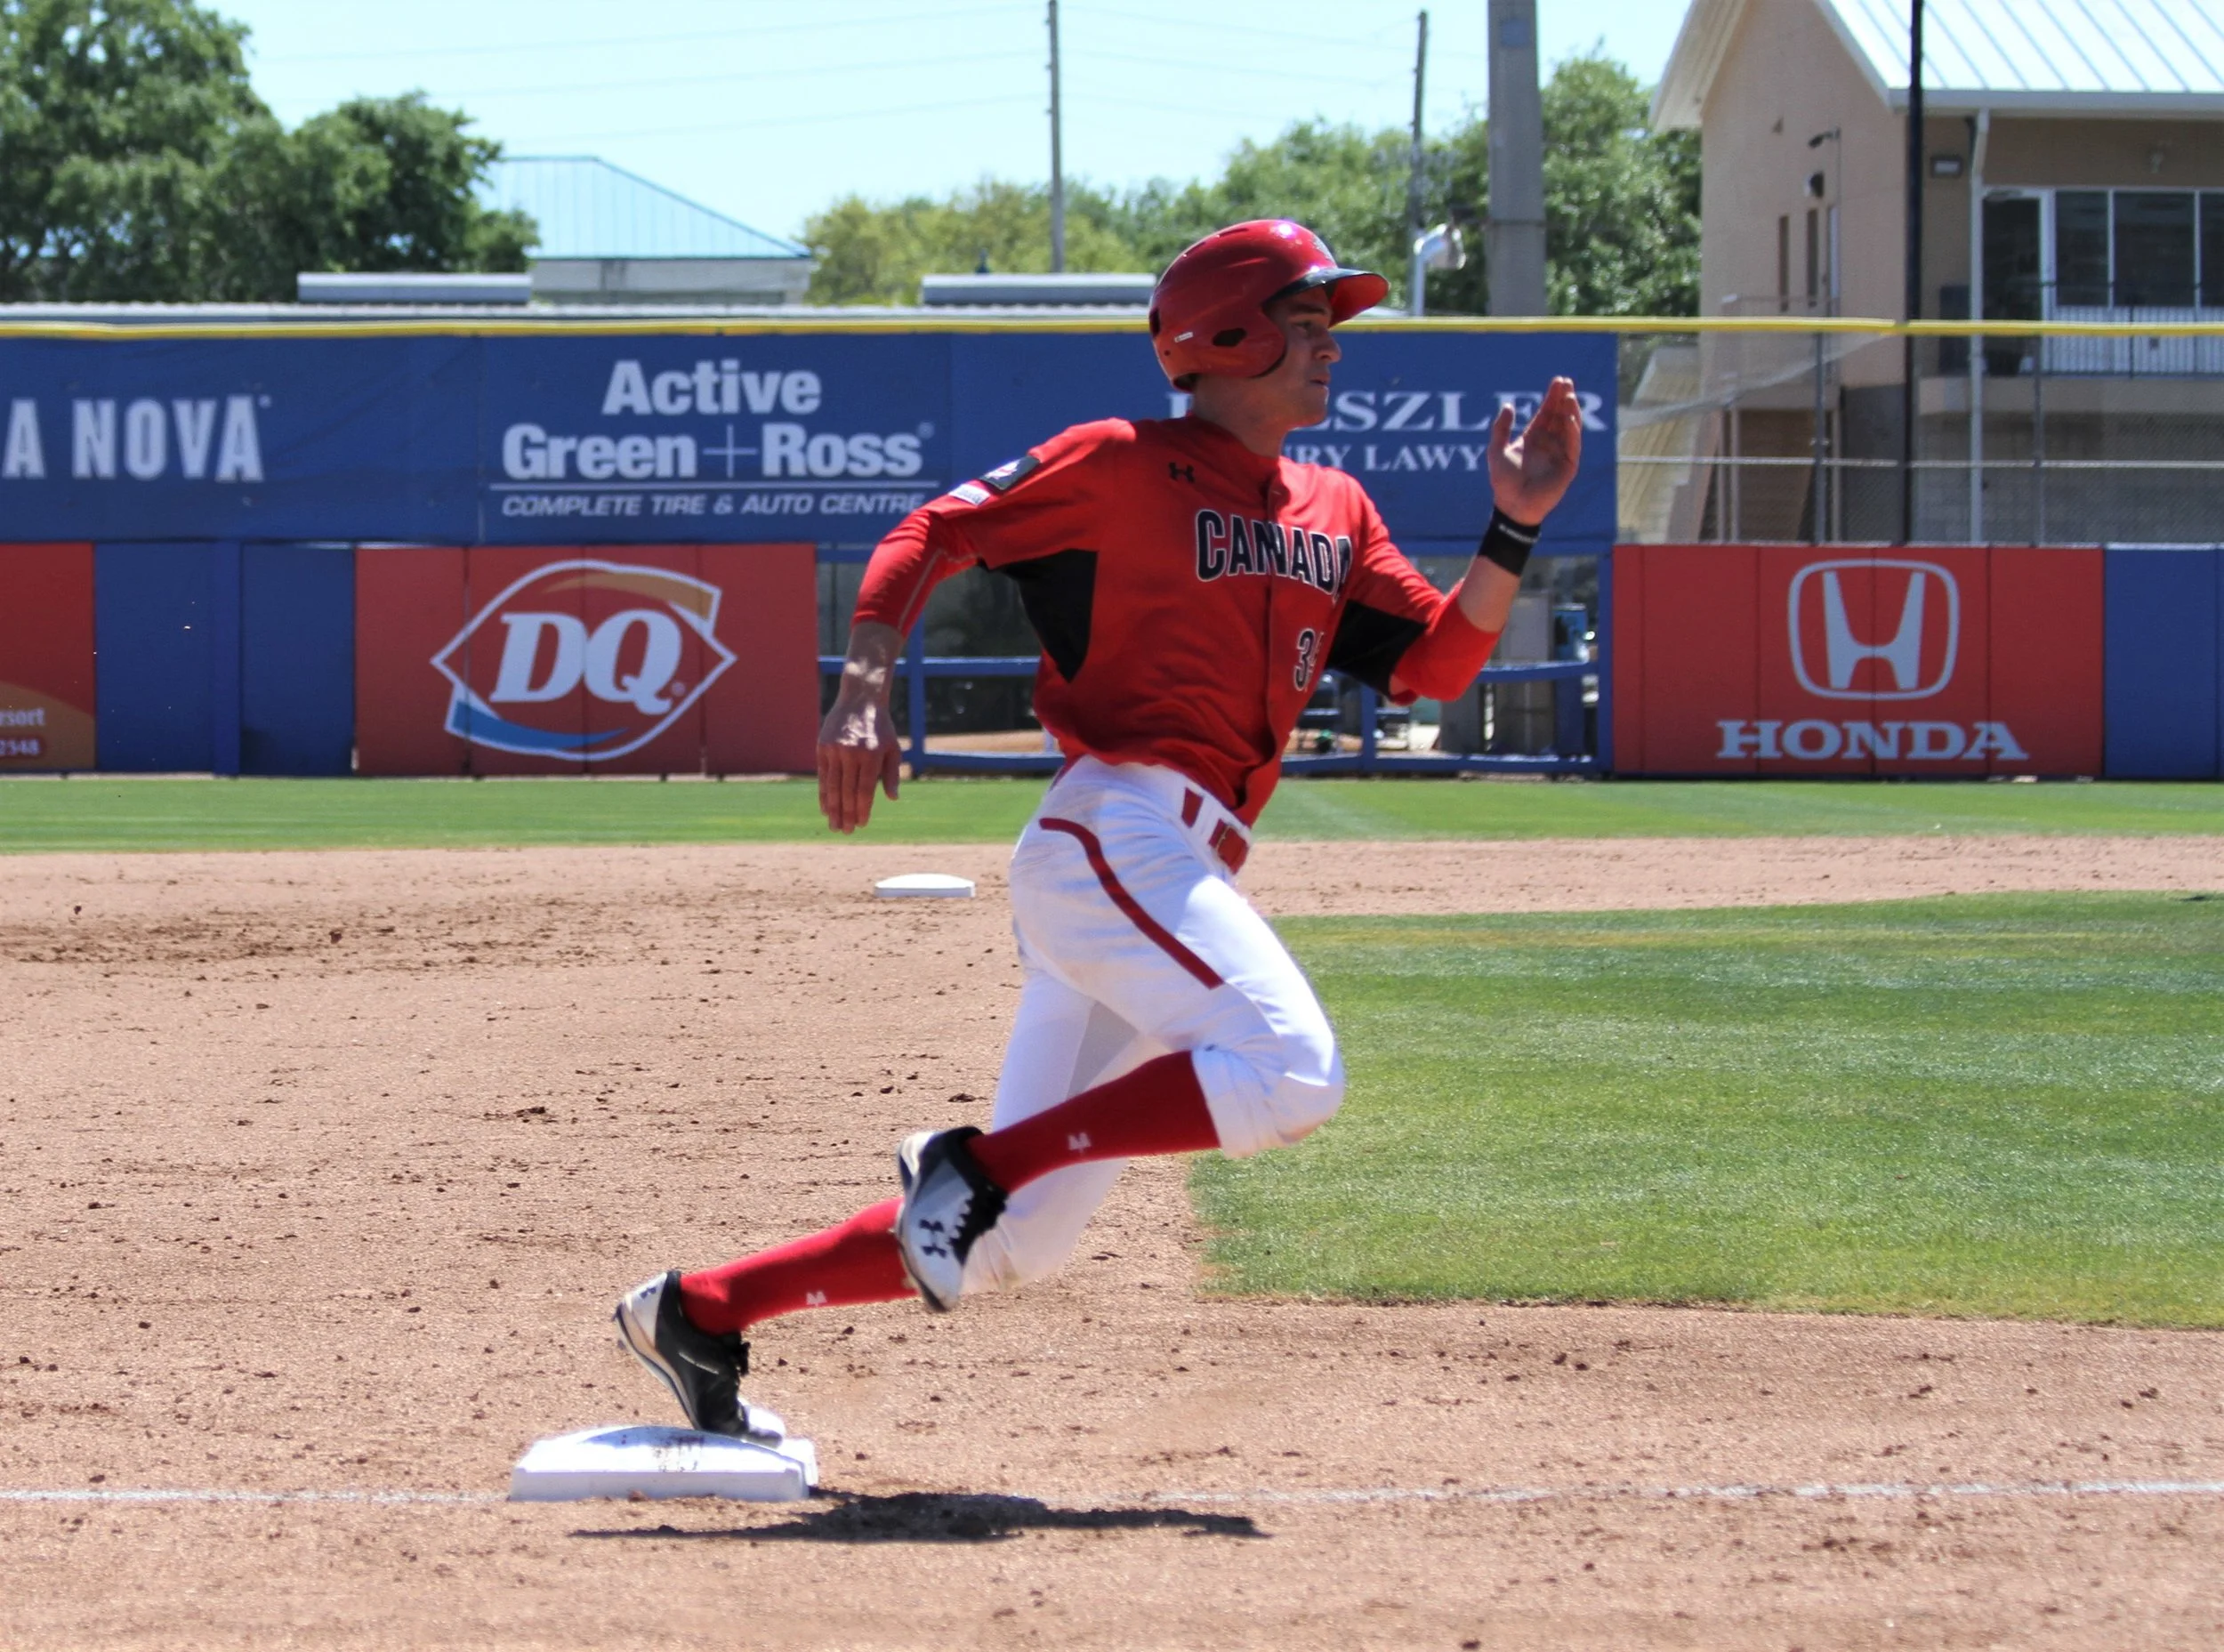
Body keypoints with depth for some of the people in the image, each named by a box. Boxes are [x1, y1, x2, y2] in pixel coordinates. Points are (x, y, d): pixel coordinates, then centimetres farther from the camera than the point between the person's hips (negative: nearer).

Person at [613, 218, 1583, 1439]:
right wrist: (866, 685, -16)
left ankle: (700, 1313, 13)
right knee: (1290, 1071, -27)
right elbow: (934, 531, -2)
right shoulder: (1124, 466, 1)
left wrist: (1514, 528, 1)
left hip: (1177, 874, 8)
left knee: (1012, 1242, 6)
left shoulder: (1334, 513, 20)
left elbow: (1439, 662, 15)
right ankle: (972, 1164, -19)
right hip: (1114, 829, -8)